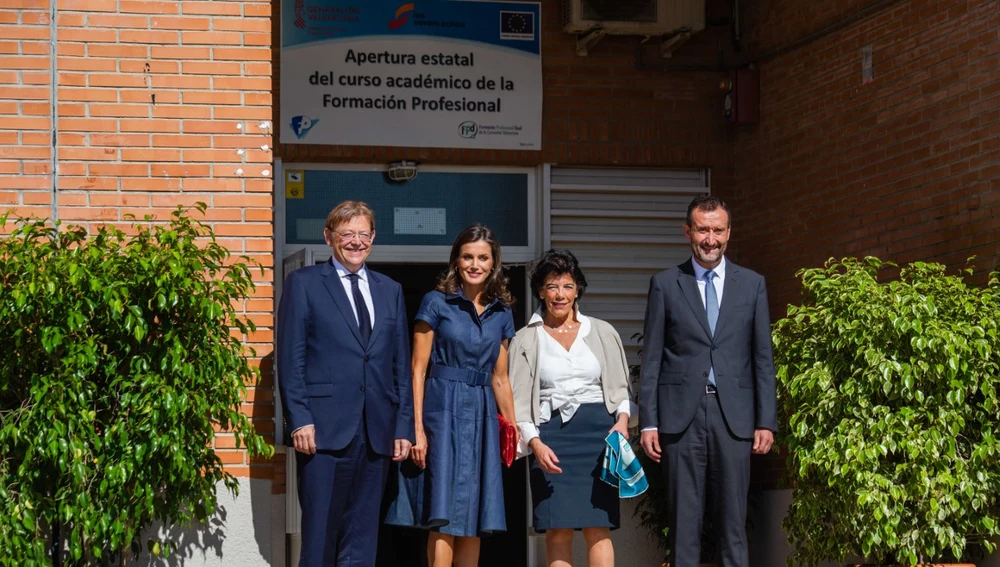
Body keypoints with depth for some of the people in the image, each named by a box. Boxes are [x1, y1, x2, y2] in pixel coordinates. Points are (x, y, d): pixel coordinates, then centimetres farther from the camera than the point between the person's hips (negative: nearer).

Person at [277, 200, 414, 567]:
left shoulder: (390, 291, 16)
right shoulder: (303, 283, 4)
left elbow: (401, 365, 14)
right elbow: (290, 358, -2)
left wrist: (403, 426, 6)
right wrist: (299, 420, -11)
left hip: (377, 433, 4)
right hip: (324, 429, -4)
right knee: (320, 534, -2)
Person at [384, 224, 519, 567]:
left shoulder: (501, 313, 12)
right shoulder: (437, 303, -1)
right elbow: (418, 370, -4)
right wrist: (417, 428, -11)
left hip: (482, 418, 5)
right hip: (443, 413, -5)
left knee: (473, 522, 5)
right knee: (443, 517, -11)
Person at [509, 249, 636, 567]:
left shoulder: (603, 333, 12)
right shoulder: (526, 340, 9)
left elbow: (620, 386, 14)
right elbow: (518, 400, 5)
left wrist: (622, 419, -5)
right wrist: (535, 443, -9)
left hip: (597, 431, 0)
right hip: (550, 436, 0)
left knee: (598, 526, -6)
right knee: (557, 529, -5)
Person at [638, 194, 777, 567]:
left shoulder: (752, 284, 9)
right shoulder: (665, 284, 6)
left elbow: (762, 357, 8)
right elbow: (651, 359, 4)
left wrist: (766, 421, 2)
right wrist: (648, 422, -2)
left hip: (734, 415, 1)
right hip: (681, 414, -1)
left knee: (733, 521, 4)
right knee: (683, 521, 2)